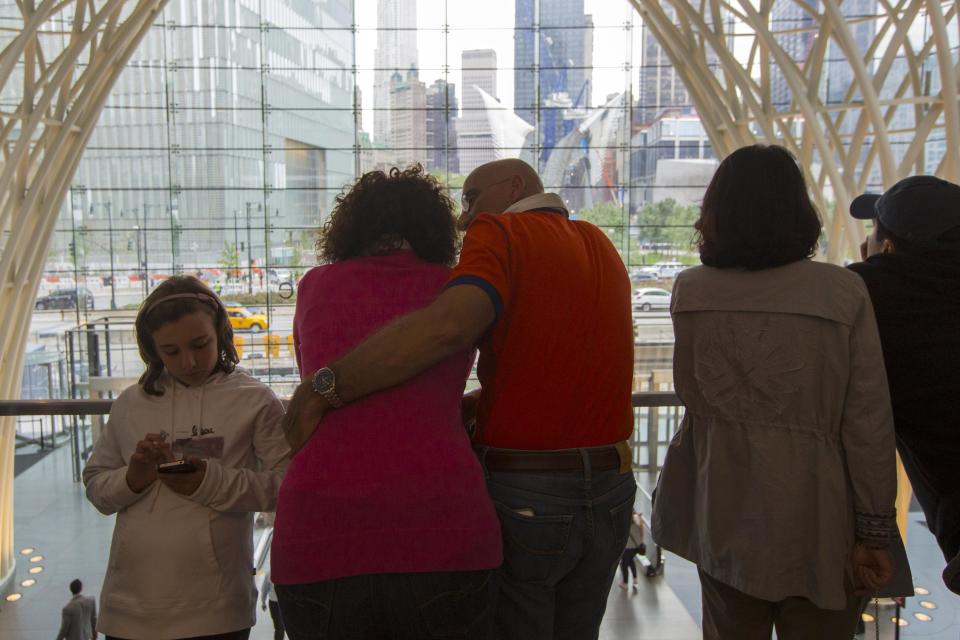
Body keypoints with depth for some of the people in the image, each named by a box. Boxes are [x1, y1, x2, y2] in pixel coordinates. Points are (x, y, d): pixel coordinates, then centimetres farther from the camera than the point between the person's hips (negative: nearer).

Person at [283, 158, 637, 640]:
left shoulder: (500, 233, -10)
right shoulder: (601, 246, 11)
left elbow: (448, 325, -31)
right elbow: (548, 370, 10)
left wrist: (322, 388, -24)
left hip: (522, 496, -6)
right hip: (612, 492, 7)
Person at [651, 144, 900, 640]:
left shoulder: (691, 291, -6)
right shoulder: (842, 292, -11)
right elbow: (867, 421, -10)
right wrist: (875, 532, -2)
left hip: (723, 516, 2)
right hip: (815, 524, -1)